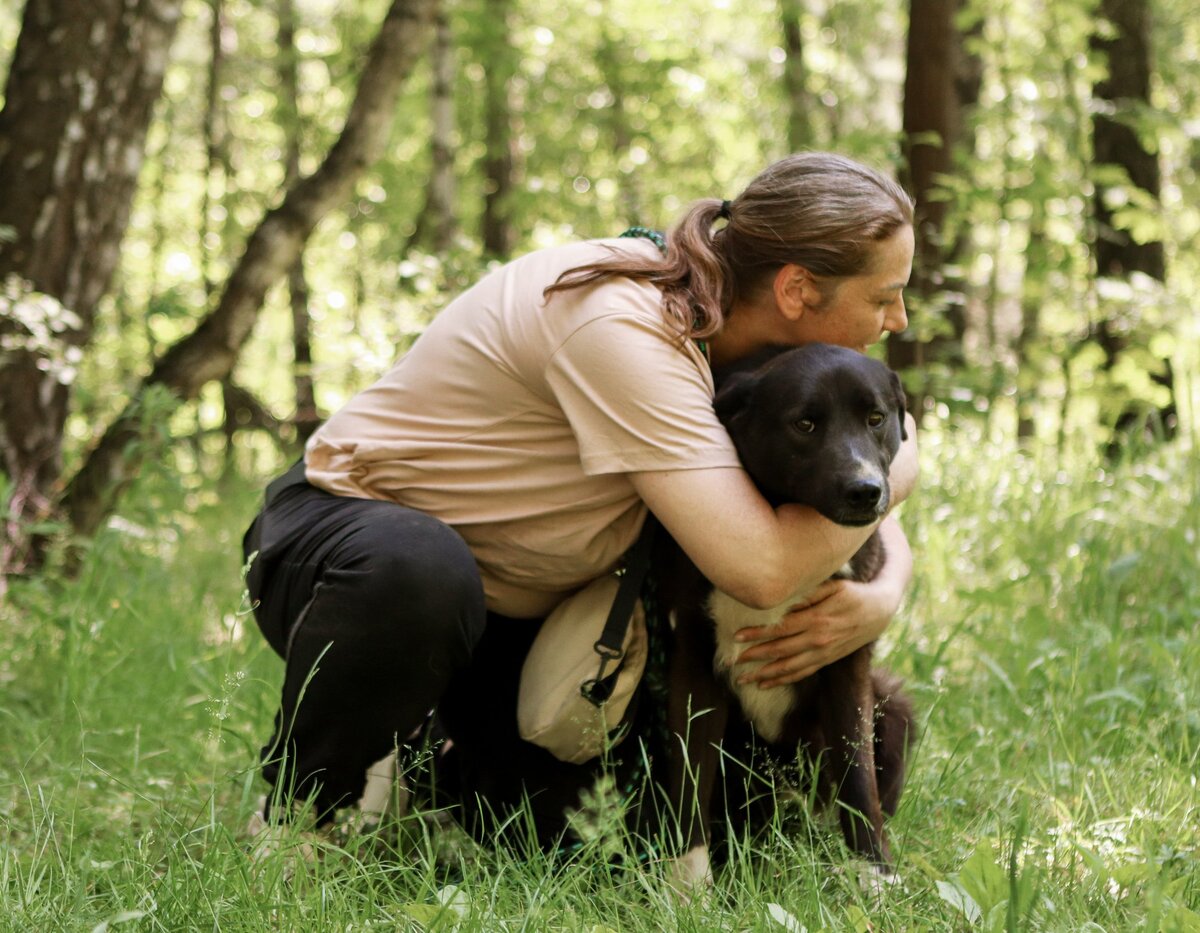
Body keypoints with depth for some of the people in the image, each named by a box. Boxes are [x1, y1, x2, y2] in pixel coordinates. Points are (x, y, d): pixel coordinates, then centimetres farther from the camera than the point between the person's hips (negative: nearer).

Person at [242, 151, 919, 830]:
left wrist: (883, 598, -21)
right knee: (416, 569, -43)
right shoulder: (623, 326, -33)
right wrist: (898, 468, -23)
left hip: (511, 614, 8)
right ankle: (293, 822, -17)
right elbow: (760, 569, -40)